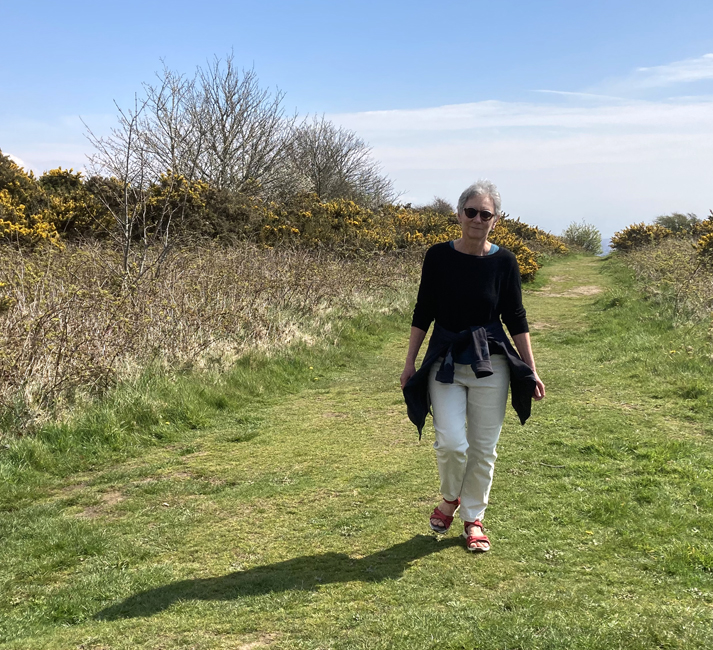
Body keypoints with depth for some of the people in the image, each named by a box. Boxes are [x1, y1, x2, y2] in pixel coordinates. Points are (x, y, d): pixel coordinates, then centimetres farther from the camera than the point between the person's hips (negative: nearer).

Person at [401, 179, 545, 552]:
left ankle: (474, 518, 26)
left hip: (490, 364, 1)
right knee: (451, 442, -13)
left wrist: (531, 371, 1)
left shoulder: (503, 262, -3)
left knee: (483, 448, 6)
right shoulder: (438, 257, -3)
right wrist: (410, 363, 4)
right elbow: (423, 314, 4)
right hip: (445, 362, -1)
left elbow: (516, 320, 3)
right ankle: (450, 499, 19)